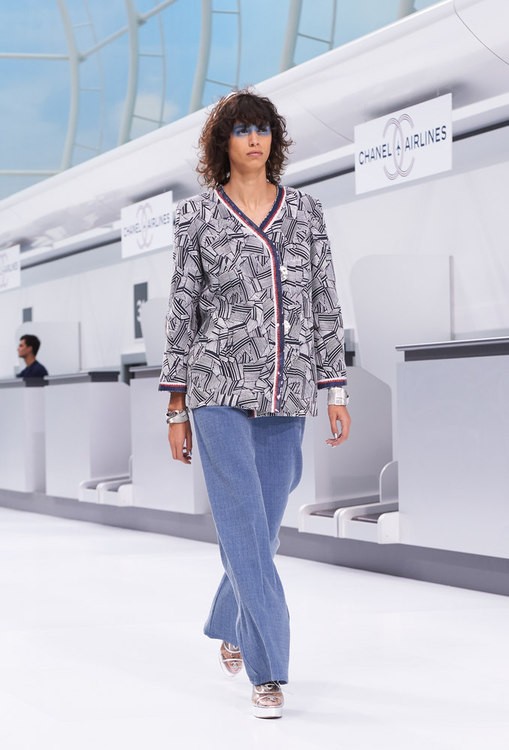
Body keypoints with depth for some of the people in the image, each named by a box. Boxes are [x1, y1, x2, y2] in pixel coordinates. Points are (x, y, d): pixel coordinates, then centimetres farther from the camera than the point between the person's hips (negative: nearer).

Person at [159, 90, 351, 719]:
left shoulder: (305, 212, 9)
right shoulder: (198, 217, 3)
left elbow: (325, 306, 9)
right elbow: (182, 311, 4)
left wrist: (336, 392, 4)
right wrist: (176, 407, 2)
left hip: (287, 394, 3)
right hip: (221, 389, -3)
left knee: (261, 528, 11)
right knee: (246, 531, -9)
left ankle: (231, 629, 37)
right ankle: (269, 674, -5)